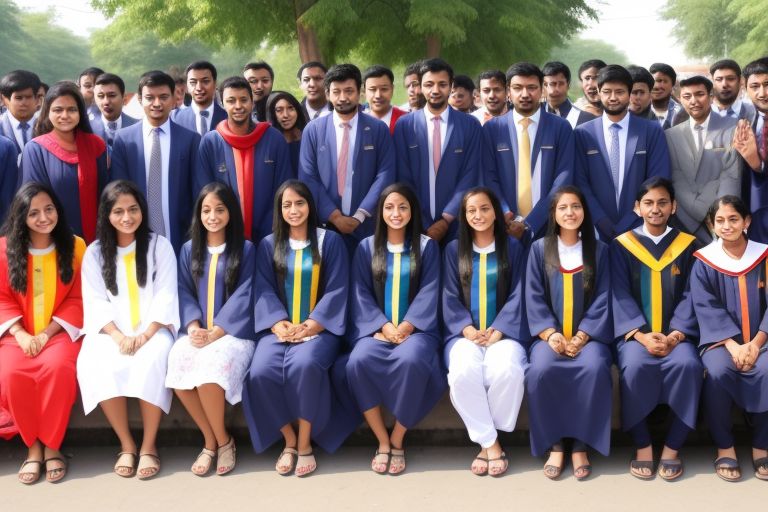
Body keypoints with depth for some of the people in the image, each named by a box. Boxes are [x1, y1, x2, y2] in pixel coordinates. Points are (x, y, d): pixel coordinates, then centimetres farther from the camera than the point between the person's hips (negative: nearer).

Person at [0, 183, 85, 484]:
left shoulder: (75, 246, 1)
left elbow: (77, 299, 0)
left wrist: (47, 334, -12)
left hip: (60, 332, -1)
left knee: (57, 367, -34)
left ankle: (51, 445, -16)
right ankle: (32, 446, -12)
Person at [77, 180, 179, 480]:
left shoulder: (160, 246, 6)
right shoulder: (94, 253, 10)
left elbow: (165, 296, -2)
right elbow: (95, 301, 2)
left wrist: (144, 336, -16)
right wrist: (118, 336, -16)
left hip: (153, 330, -1)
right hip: (112, 332, 2)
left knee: (153, 361, -35)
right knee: (96, 365, -31)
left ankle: (149, 446, -22)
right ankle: (126, 445, -17)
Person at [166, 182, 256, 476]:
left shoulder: (246, 250, 5)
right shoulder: (188, 250, 15)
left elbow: (243, 296, -4)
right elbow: (184, 292, 8)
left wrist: (215, 333, -15)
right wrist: (194, 327, -12)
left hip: (231, 332, -3)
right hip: (196, 333, 3)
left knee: (210, 365, -35)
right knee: (177, 363, -30)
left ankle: (221, 440, -11)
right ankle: (212, 441, -13)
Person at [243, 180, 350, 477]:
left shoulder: (330, 241, 6)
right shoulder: (269, 245, 12)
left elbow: (336, 290, -1)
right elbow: (264, 290, 5)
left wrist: (311, 325, -13)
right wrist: (278, 323, -14)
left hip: (318, 328, -2)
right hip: (280, 328, 2)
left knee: (304, 365, -35)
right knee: (260, 372, -28)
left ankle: (305, 442, -18)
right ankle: (289, 441, -8)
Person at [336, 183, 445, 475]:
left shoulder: (427, 247, 8)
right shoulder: (367, 247, 10)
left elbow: (429, 292, -1)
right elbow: (361, 293, 4)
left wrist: (406, 326, -15)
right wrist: (384, 326, -12)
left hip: (415, 328, -1)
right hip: (376, 328, 1)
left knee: (411, 360, -36)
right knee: (358, 362, -32)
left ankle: (397, 440, -18)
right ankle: (382, 442, -20)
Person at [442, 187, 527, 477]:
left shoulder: (513, 248, 9)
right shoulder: (454, 250, 11)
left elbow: (517, 296, 3)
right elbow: (450, 296, 6)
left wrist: (498, 331, -12)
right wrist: (467, 328, -12)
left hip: (502, 332, -1)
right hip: (465, 333, 1)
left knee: (507, 370, -34)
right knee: (463, 372, -34)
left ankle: (486, 439, -14)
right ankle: (490, 443, -20)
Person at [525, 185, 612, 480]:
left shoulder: (599, 250, 8)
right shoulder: (540, 249, 7)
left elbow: (602, 299, 2)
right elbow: (534, 297, 1)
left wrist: (582, 336, -11)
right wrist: (550, 334, -14)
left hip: (588, 334, 0)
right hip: (550, 334, 0)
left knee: (594, 369, -32)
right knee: (540, 370, -31)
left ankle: (580, 445, -19)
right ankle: (554, 444, -17)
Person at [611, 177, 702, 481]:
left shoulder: (688, 245, 9)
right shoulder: (622, 246, 5)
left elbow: (690, 295, 2)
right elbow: (621, 295, -2)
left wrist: (677, 334, -15)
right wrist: (642, 334, -18)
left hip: (675, 335, 1)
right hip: (635, 333, -1)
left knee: (688, 365, -30)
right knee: (636, 366, -33)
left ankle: (672, 447, -16)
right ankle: (642, 445, -18)